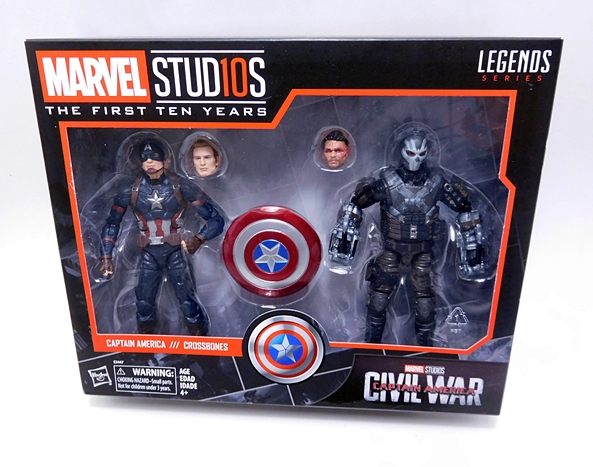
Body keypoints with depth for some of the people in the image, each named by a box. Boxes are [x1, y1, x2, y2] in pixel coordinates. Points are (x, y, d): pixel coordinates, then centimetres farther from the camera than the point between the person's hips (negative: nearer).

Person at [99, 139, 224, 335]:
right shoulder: (131, 191, -7)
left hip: (175, 253, -2)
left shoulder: (181, 187, -14)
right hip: (149, 254, 2)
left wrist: (199, 239, -31)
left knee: (188, 304, -1)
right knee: (143, 304, 10)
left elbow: (216, 219, -14)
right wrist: (106, 256, 0)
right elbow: (112, 224, 8)